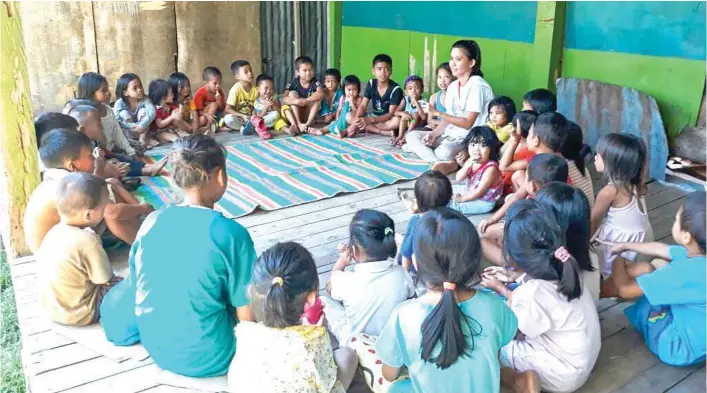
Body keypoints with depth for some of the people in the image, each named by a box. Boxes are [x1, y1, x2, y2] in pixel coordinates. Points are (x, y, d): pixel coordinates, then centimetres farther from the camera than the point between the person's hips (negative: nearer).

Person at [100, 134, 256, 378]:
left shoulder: (152, 221, -7)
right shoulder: (231, 234, -23)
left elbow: (137, 288, 6)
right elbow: (247, 316, -16)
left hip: (154, 346, 6)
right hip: (206, 357, -6)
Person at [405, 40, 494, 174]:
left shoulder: (477, 86, -14)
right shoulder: (452, 87, 11)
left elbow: (468, 123, -18)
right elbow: (449, 119, 12)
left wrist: (438, 113, -20)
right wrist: (434, 133, -6)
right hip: (451, 134, 10)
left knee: (445, 152, -42)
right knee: (411, 136, -3)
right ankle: (443, 163, -23)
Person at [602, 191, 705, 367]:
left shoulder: (686, 271, -36)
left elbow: (625, 289, -25)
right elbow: (661, 249, 11)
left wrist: (617, 263, -4)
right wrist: (625, 246, 23)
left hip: (680, 348, -8)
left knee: (642, 269, -7)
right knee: (658, 264, 13)